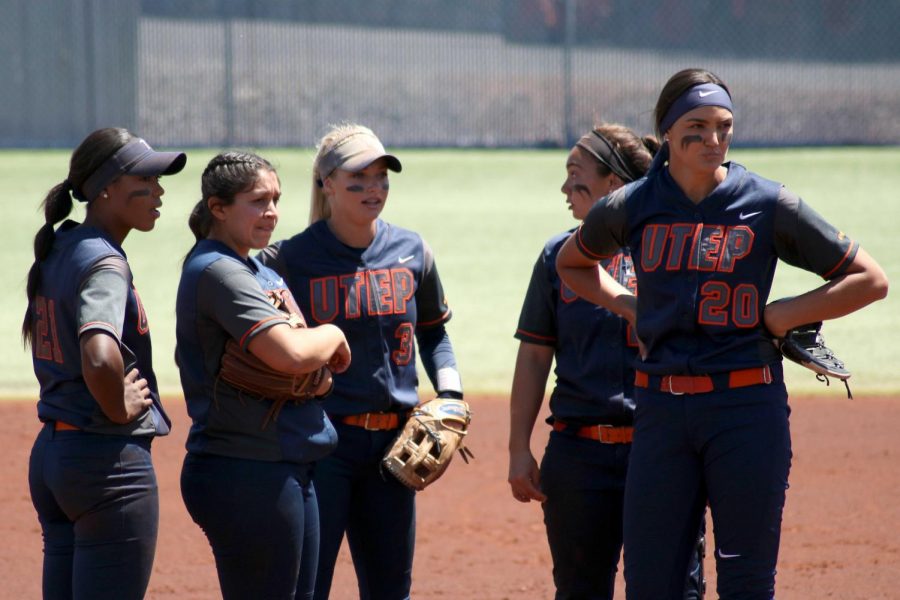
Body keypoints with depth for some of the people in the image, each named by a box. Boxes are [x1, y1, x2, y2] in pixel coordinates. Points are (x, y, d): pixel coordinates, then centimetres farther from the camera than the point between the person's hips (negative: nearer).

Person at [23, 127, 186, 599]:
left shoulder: (57, 250, 10)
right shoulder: (103, 262, -17)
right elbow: (99, 359, -34)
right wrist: (119, 411, -15)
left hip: (50, 452, 9)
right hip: (110, 457, -9)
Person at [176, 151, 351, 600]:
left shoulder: (262, 273, 17)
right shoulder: (217, 272, -13)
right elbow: (291, 353, -25)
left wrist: (319, 378, -7)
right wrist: (332, 335, -5)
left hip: (290, 472, 10)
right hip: (248, 474, -10)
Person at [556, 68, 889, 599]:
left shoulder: (770, 205, -1)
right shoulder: (631, 207, 6)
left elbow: (870, 280, 3)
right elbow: (572, 262, 27)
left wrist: (784, 315, -3)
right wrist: (627, 305, 12)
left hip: (748, 409, -2)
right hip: (660, 410, 3)